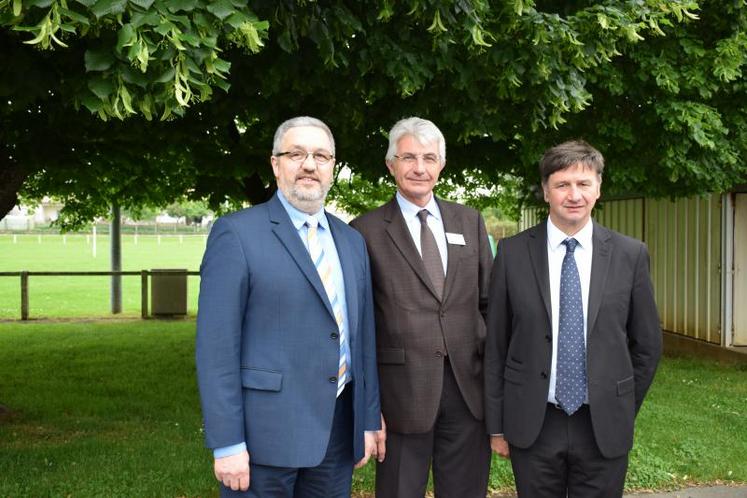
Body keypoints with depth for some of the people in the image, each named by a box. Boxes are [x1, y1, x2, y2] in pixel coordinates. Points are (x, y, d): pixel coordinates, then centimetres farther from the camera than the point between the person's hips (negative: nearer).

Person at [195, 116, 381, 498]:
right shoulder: (236, 234, -7)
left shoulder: (352, 241, 12)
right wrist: (226, 444, -14)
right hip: (264, 435, -5)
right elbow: (216, 346, -11)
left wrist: (368, 421, 10)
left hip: (337, 433, 6)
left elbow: (362, 336, 13)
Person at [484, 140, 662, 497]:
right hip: (532, 426, 0)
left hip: (603, 427, 1)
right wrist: (496, 426, 2)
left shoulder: (630, 255, -1)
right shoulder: (513, 253, -3)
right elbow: (495, 345, 0)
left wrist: (623, 412, 9)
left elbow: (647, 344, 7)